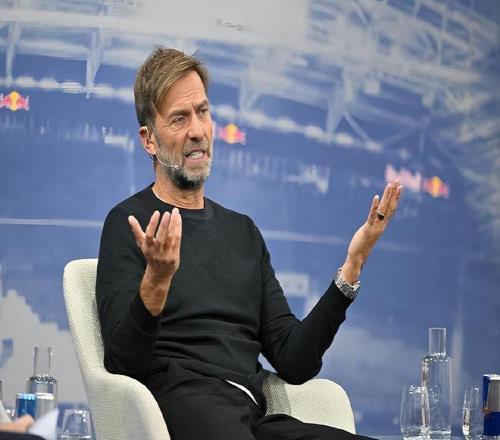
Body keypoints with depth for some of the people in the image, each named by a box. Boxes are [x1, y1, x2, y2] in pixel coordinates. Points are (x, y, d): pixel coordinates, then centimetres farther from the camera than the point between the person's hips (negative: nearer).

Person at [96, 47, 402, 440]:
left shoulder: (243, 231, 22)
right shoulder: (129, 223, 5)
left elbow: (295, 363, 13)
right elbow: (121, 362, -7)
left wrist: (351, 268, 5)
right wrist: (155, 282, -24)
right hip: (180, 405, -5)